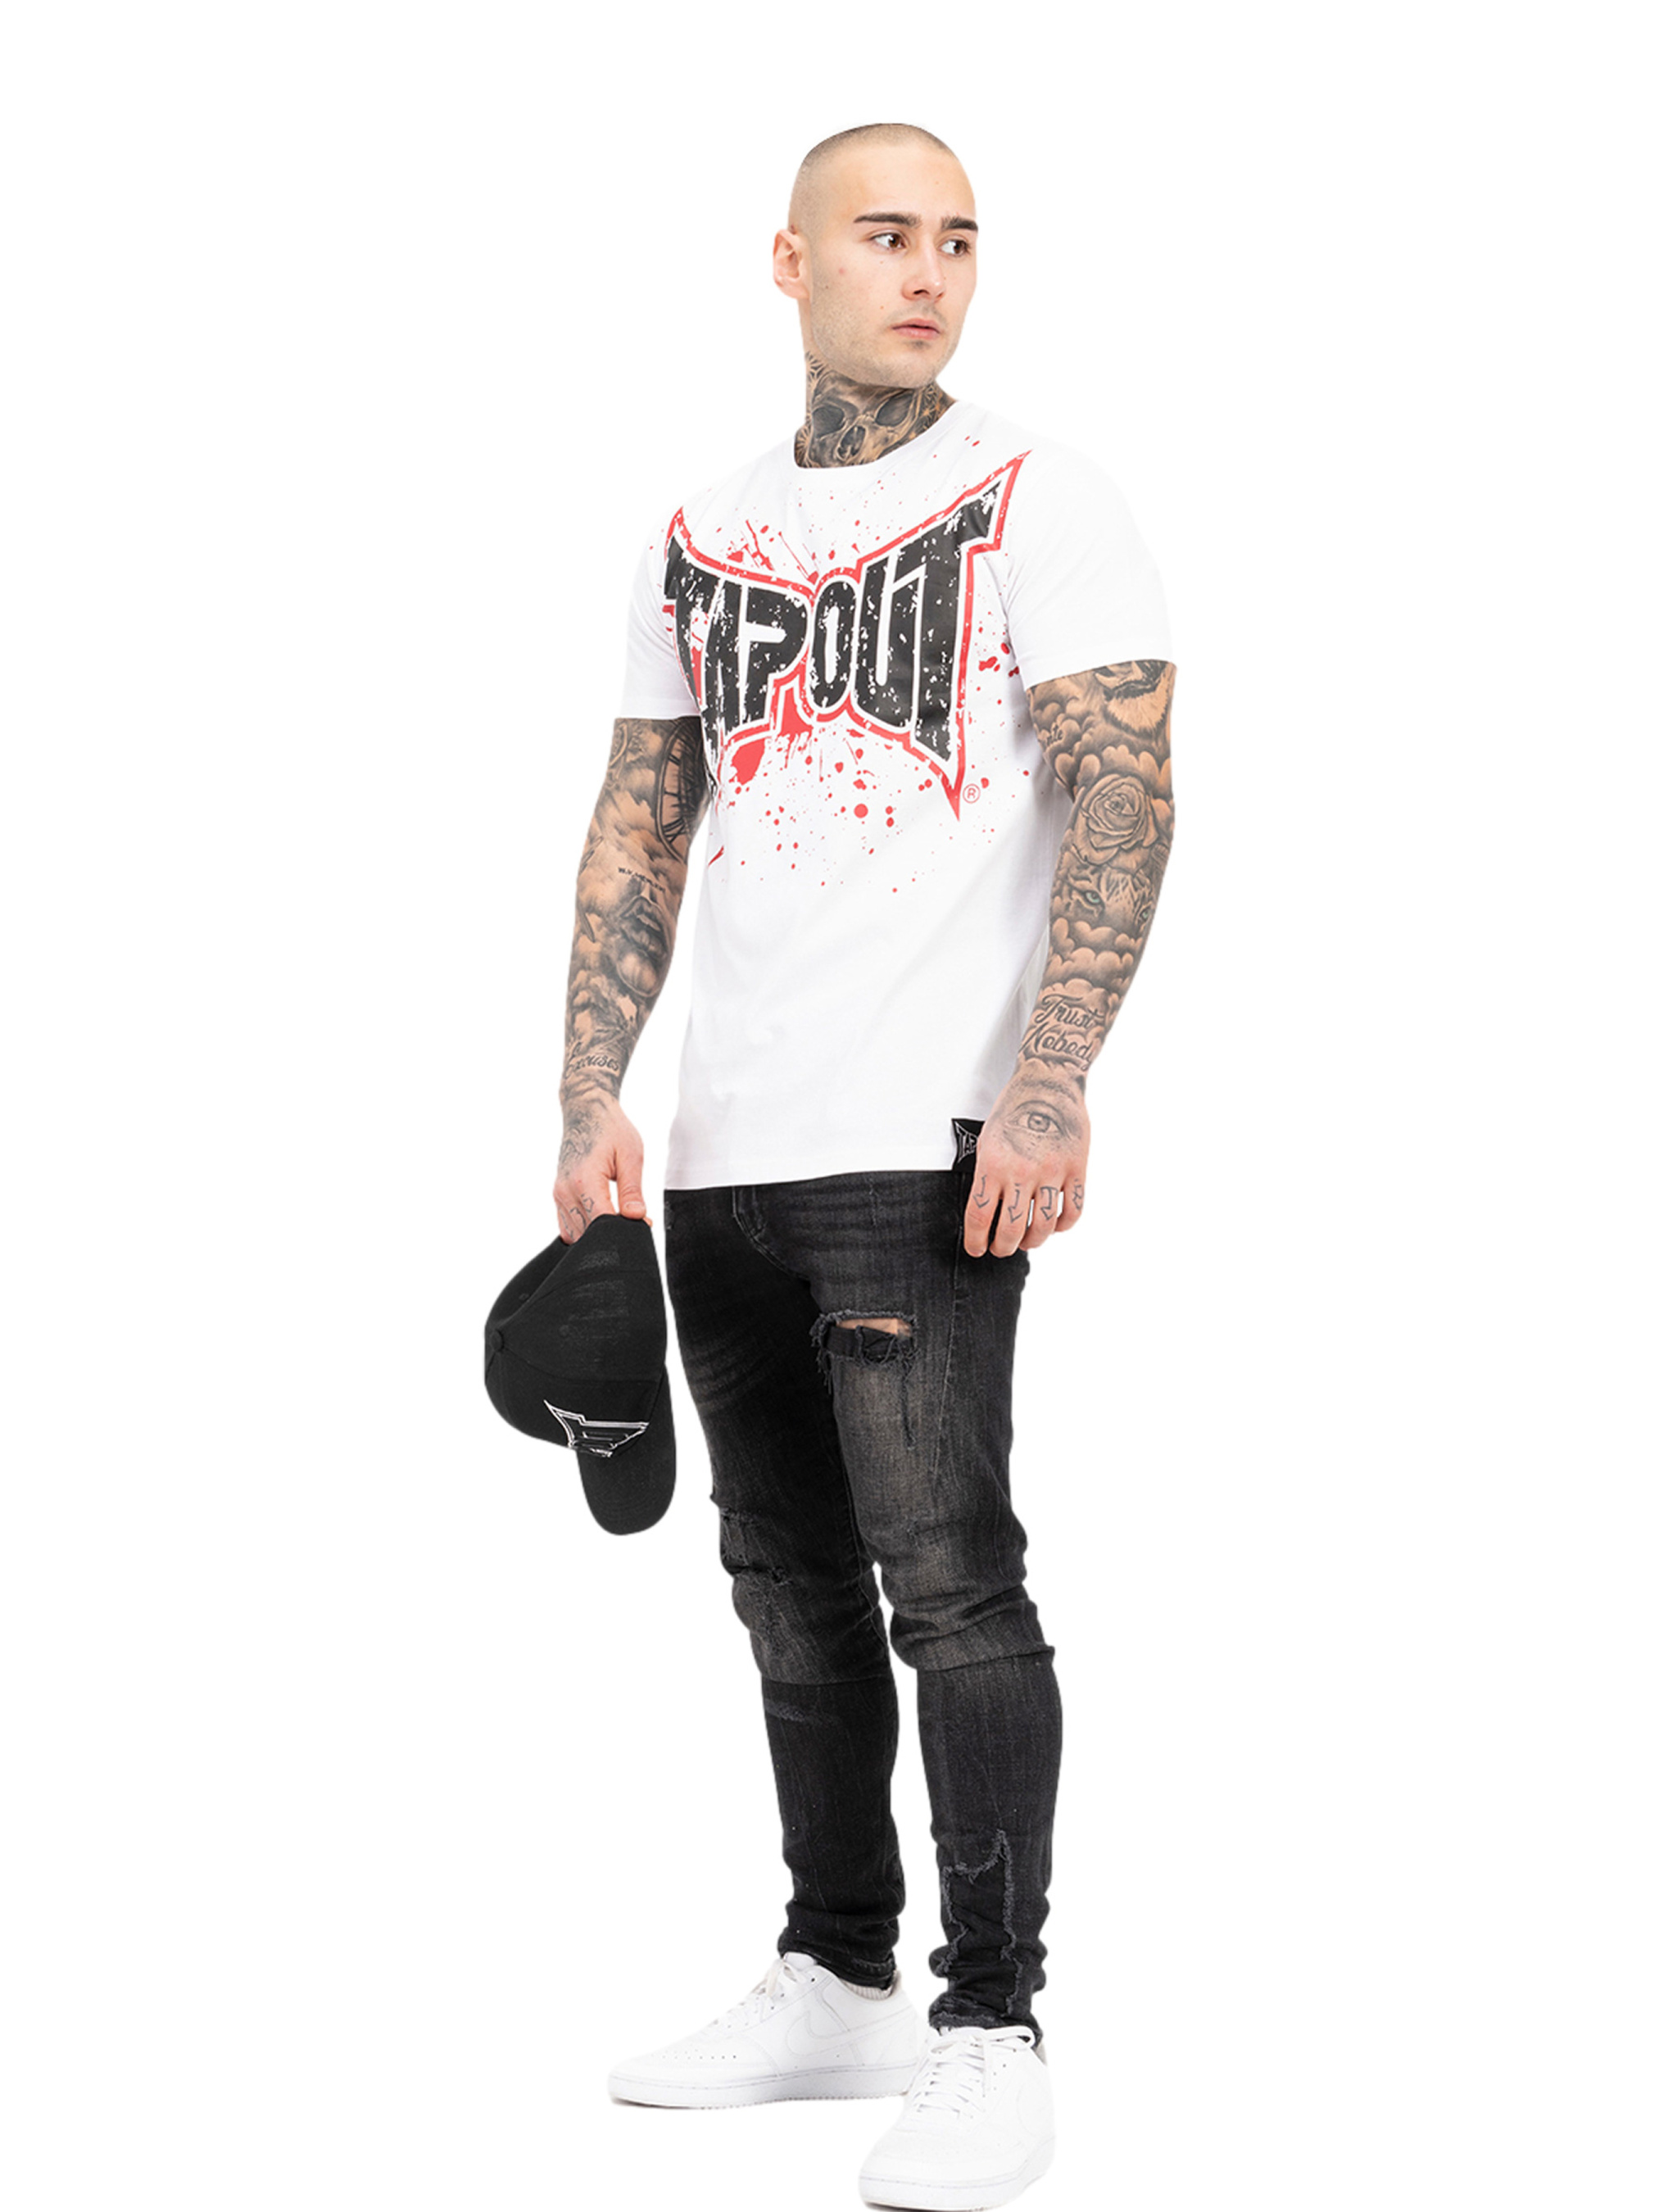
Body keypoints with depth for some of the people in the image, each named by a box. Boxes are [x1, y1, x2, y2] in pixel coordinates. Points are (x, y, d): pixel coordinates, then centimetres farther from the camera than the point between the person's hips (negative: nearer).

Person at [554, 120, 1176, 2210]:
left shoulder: (1036, 499, -1)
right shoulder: (698, 536, 16)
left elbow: (1125, 798, -10)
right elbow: (640, 823, 17)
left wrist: (1047, 1093, -20)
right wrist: (593, 1096, 7)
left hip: (923, 1142, -6)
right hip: (724, 1155, 6)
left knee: (945, 1575, -10)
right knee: (792, 1587, 12)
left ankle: (992, 2036, -1)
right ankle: (836, 1984, 25)